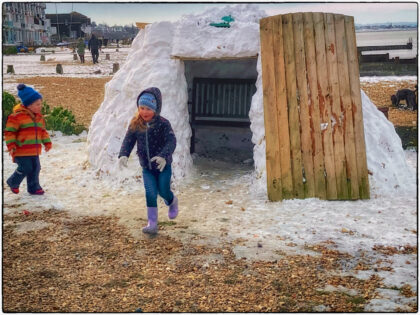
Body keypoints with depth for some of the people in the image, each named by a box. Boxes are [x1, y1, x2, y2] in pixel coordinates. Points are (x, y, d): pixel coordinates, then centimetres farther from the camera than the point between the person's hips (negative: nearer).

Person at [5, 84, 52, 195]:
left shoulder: (38, 116, 11)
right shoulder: (18, 116, -13)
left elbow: (42, 130, 21)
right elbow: (9, 131, -12)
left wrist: (47, 142, 13)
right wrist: (11, 145, -17)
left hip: (34, 150, 7)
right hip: (21, 150, -7)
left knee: (35, 168, 7)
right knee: (25, 169, -4)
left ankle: (34, 188, 20)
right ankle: (13, 183, 22)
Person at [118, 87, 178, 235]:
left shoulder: (163, 124, -17)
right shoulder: (135, 124, -6)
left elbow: (171, 141, -27)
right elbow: (128, 140, -7)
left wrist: (164, 156, -45)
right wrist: (123, 155, -27)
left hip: (163, 166, -2)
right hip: (146, 167, 3)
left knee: (163, 191, 4)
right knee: (150, 193, -5)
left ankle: (172, 202, 42)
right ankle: (152, 224, 3)